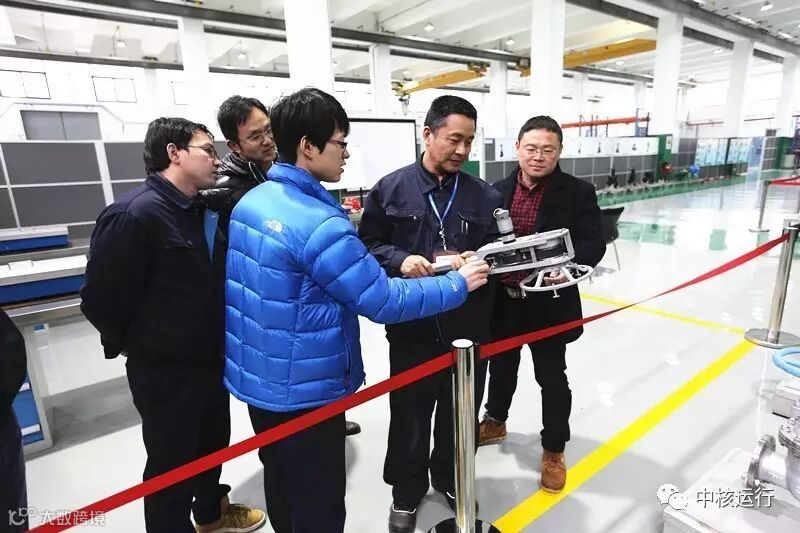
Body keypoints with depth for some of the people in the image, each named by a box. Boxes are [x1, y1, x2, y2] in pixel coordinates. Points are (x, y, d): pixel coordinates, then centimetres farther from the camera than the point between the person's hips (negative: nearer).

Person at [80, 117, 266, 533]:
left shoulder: (198, 209, 6)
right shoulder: (134, 214, -22)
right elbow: (101, 299, -20)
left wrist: (216, 339, 10)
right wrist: (139, 345, -3)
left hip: (211, 358, 9)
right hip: (165, 370, -8)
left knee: (213, 443, 26)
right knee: (172, 463, 12)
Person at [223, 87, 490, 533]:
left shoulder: (251, 202, 2)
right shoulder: (320, 223, -26)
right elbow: (384, 301, -22)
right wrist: (458, 284, -10)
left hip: (255, 377, 9)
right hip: (304, 390, -8)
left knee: (282, 483, 27)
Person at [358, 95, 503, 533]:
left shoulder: (485, 196, 3)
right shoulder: (391, 188, -2)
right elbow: (368, 246, -1)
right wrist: (399, 260, -19)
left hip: (468, 328, 3)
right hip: (412, 328, -2)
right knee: (410, 415, 12)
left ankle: (450, 477, 47)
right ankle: (407, 490, 38)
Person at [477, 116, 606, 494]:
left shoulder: (578, 192, -7)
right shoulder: (499, 190, 2)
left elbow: (594, 243, -12)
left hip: (549, 304, -3)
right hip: (503, 300, 3)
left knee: (552, 377, 12)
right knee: (501, 367, 22)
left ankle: (554, 450, 34)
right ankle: (495, 421, 48)